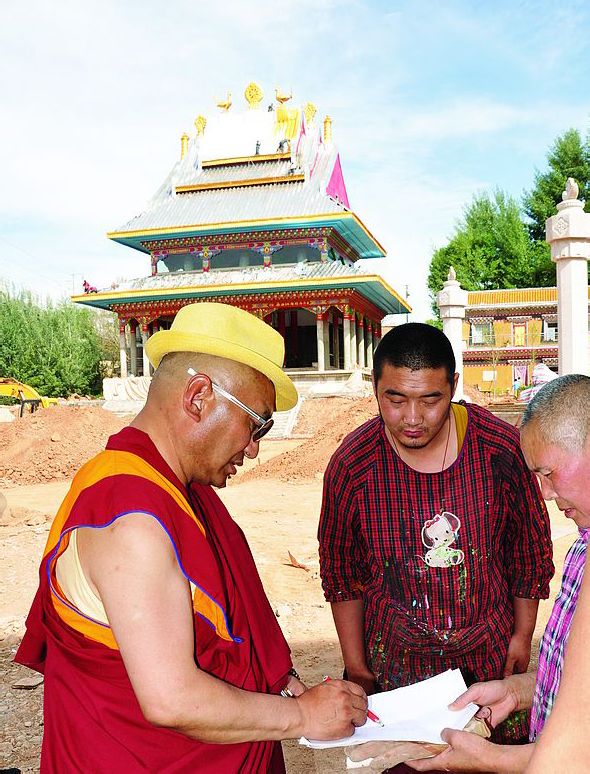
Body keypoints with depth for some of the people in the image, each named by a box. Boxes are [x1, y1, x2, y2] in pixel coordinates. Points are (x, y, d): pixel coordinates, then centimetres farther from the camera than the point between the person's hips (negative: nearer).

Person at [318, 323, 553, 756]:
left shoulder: (502, 448, -14)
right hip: (393, 667, 0)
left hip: (490, 659, 1)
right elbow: (341, 573, 0)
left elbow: (530, 547, 2)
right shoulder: (351, 466, -13)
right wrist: (356, 667, 3)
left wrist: (523, 635, 7)